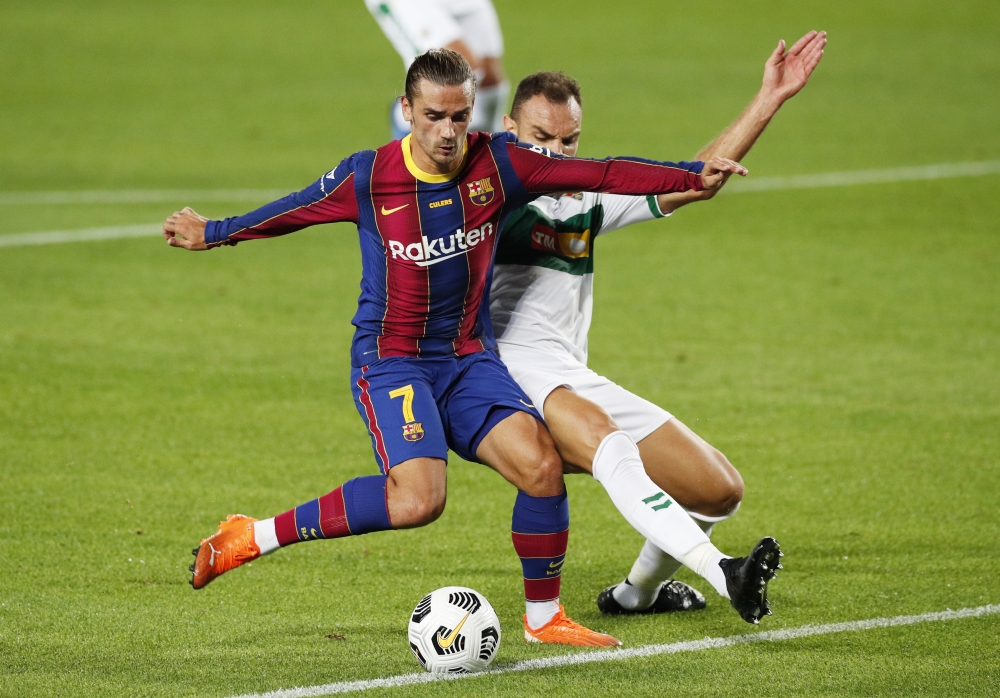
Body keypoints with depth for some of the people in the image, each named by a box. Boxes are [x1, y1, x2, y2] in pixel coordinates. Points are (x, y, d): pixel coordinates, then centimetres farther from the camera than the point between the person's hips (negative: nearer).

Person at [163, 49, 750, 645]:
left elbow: (603, 173, -4)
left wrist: (694, 176, -8)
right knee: (418, 499, -26)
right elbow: (295, 210, 6)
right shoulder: (368, 177, -11)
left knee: (542, 466, -16)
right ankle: (253, 537, -13)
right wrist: (212, 234, 18)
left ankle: (544, 618, 6)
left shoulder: (498, 164, -7)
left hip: (469, 357, 4)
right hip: (390, 358, -4)